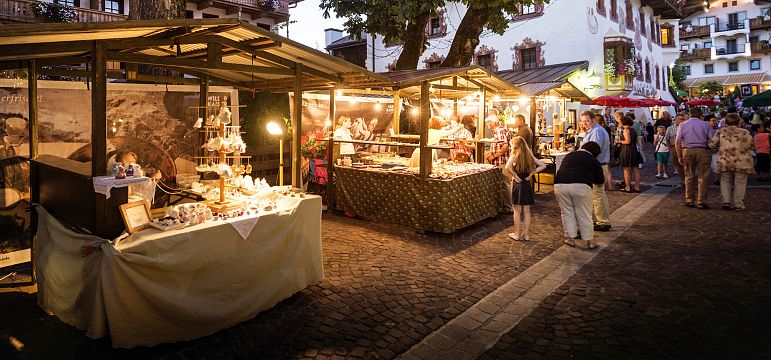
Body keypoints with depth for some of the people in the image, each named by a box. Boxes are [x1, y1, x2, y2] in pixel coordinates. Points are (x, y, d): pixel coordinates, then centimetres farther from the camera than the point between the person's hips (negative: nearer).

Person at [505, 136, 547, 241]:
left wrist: (515, 176, -15)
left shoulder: (514, 156, -10)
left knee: (517, 211, 5)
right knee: (526, 211, 10)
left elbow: (508, 167, -29)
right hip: (527, 185, 5)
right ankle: (525, 234, 17)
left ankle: (517, 234, 13)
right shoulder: (530, 156, 4)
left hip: (518, 185, -4)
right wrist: (531, 174, 2)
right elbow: (543, 166, 3)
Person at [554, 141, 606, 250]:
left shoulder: (569, 155, 22)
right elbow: (600, 182, 19)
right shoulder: (594, 162, 14)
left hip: (560, 185, 3)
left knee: (567, 213, 15)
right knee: (584, 215, 8)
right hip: (581, 186, -2)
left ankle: (570, 238, 20)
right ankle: (589, 241, 15)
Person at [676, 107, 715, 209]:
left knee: (689, 177, 11)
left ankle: (689, 200, 14)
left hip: (687, 151, 2)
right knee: (703, 178, 4)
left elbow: (677, 142, -2)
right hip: (703, 151, -2)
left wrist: (679, 156, 1)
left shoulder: (682, 125, 4)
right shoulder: (705, 124, 1)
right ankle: (701, 201, 5)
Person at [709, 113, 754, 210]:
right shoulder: (745, 132, -3)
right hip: (741, 162, -1)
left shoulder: (721, 132, -2)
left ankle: (726, 202, 5)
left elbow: (712, 144, -5)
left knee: (725, 181, 14)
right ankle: (738, 204, 11)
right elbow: (752, 146, 3)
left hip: (725, 161, 1)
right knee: (740, 182, 8)